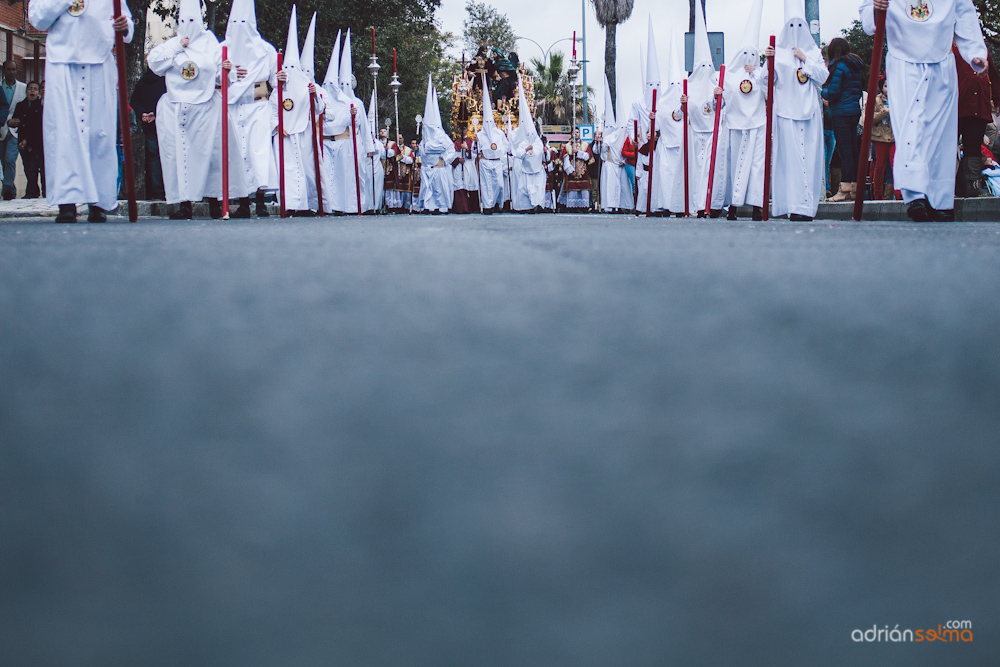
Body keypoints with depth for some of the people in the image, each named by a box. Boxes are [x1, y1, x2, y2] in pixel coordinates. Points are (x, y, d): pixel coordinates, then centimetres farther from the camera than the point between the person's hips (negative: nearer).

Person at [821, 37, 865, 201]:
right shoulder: (856, 66, 14)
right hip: (855, 112, 8)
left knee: (845, 151, -8)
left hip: (841, 113, -8)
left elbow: (832, 93, -16)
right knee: (853, 150, 11)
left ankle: (845, 190, -9)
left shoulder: (838, 65, -10)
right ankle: (856, 187, 14)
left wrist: (822, 91, 3)